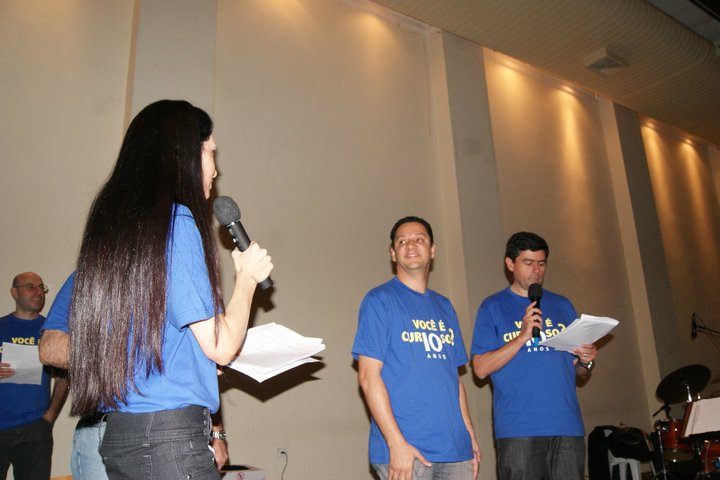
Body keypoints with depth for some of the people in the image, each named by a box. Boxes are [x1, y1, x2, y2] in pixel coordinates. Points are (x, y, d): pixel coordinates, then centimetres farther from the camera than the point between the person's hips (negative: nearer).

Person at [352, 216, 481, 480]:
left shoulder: (444, 306, 14)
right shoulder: (379, 301, -5)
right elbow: (368, 376, -11)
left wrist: (470, 434, 11)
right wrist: (396, 443, -16)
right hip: (406, 449, -5)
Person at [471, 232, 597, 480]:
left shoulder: (562, 305, 15)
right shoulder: (493, 307, 3)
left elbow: (579, 371, 19)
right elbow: (481, 368, -6)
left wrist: (586, 361, -4)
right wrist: (522, 336, -14)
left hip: (567, 425, 4)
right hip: (518, 429, -3)